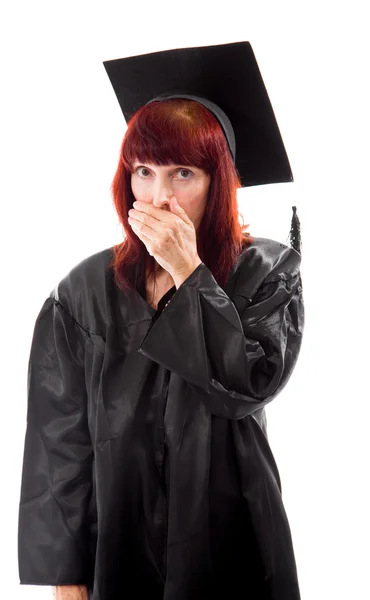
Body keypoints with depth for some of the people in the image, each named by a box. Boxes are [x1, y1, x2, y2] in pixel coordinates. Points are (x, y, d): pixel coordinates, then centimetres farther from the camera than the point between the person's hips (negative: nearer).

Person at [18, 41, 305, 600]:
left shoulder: (267, 272, -5)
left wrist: (188, 274, -19)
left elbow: (253, 382, -19)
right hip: (118, 542, 1)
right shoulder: (85, 292, -4)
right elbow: (59, 436, -3)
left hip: (230, 537, -1)